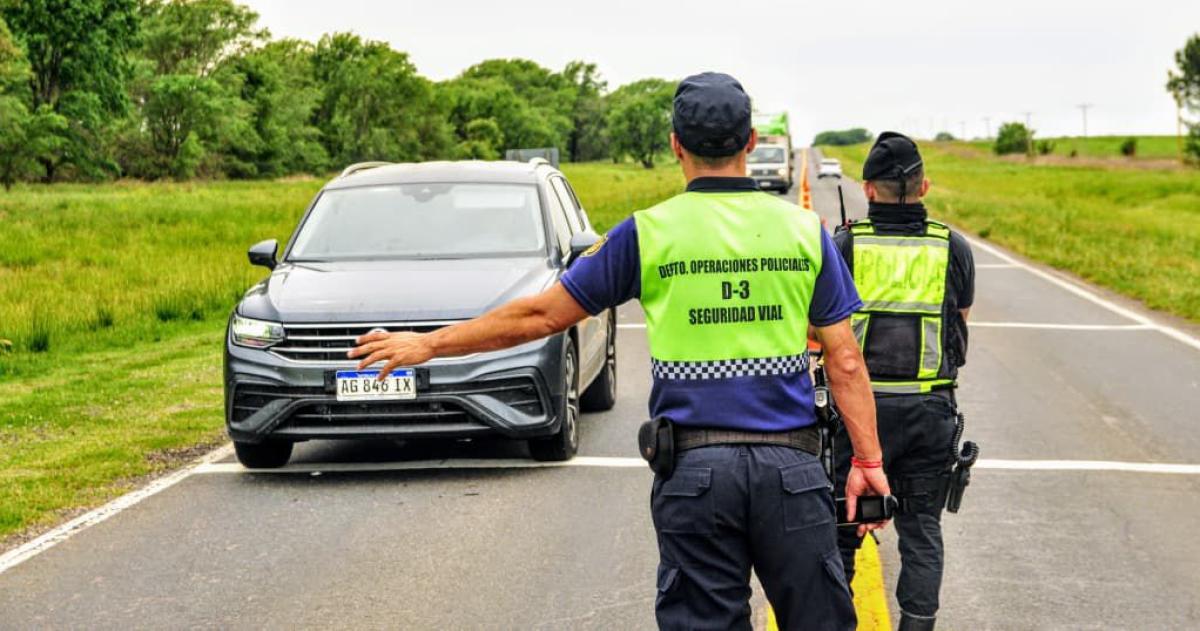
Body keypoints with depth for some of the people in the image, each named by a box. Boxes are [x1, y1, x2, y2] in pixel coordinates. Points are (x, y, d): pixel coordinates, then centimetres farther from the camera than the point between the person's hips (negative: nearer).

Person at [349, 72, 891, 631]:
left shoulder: (649, 233, -1)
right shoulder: (804, 229, 4)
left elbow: (541, 315, 3)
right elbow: (846, 362, 2)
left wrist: (429, 343, 13)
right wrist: (869, 461, 9)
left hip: (694, 467, -1)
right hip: (791, 464, 1)